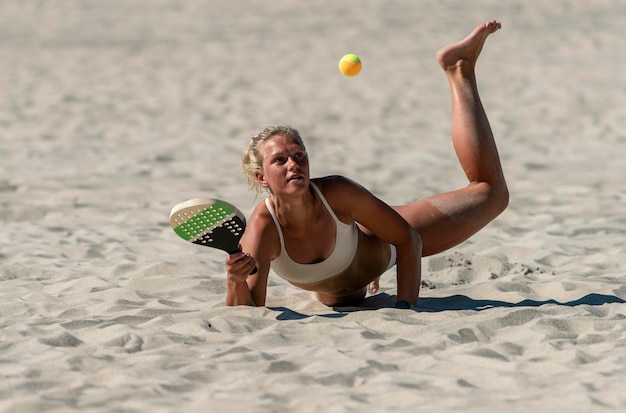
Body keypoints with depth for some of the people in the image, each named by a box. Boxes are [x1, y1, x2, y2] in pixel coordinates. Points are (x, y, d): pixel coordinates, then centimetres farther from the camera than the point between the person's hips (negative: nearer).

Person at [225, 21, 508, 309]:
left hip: (381, 247, -1)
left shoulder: (337, 191, -42)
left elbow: (409, 239, -30)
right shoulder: (263, 229, -46)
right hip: (337, 298, 1)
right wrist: (236, 282, -75)